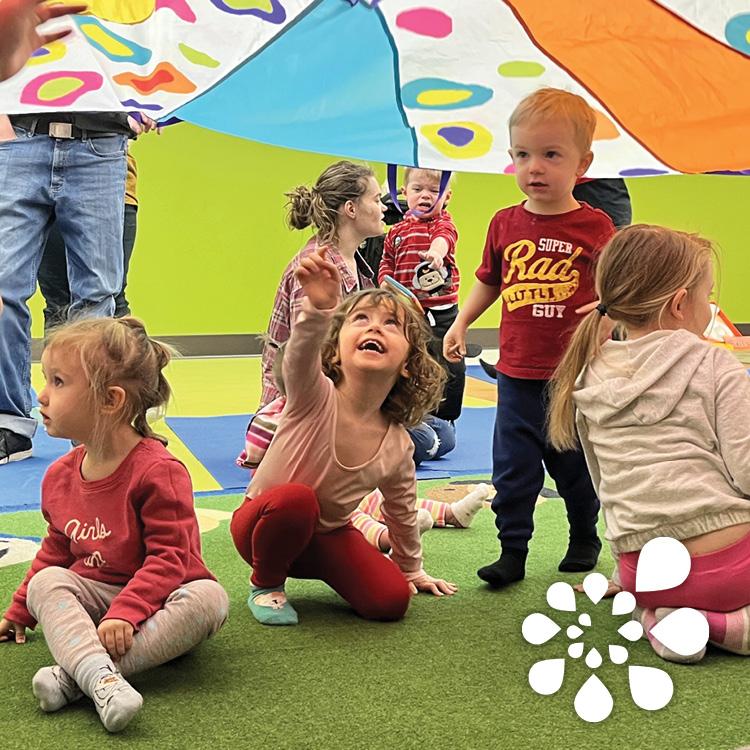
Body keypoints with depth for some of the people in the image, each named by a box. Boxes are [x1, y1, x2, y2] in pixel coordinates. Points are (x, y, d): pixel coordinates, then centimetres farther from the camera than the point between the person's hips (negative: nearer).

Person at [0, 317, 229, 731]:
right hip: (92, 596, 5)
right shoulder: (60, 476, 5)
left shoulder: (158, 471, -16)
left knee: (208, 598, -34)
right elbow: (56, 550, 21)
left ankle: (75, 673, -42)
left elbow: (169, 556, -20)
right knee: (45, 582, -23)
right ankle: (102, 679, -47)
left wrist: (125, 613, -32)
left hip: (155, 603, -4)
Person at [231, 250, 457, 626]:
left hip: (324, 537, 3)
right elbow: (301, 356, -49)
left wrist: (411, 570, 18)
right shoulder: (315, 396, -25)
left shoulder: (397, 448, -12)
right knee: (295, 498, -37)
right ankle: (265, 584, -8)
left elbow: (402, 514, 6)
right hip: (262, 523, -3)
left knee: (391, 599, -16)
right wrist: (319, 308, -70)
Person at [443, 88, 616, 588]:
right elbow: (490, 280, 17)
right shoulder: (506, 224, 3)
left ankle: (585, 541, 33)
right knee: (513, 468, 2)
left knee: (577, 467, 13)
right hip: (518, 374, 2)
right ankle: (513, 552, 11)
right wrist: (461, 323, 11)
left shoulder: (593, 226, -6)